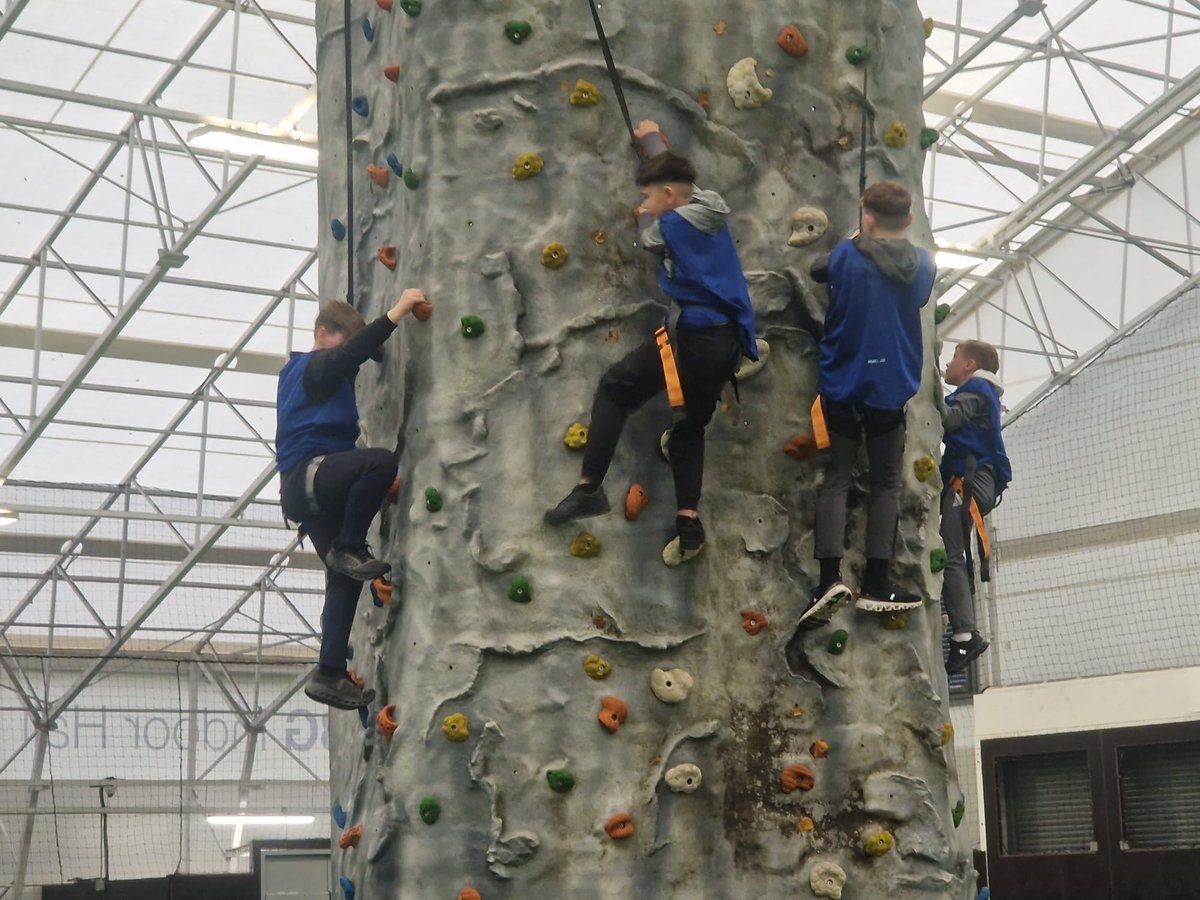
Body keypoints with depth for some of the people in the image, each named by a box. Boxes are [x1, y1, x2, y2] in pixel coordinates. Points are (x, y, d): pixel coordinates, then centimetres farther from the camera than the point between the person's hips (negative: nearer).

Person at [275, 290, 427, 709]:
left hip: (308, 492, 10)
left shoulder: (300, 371, 28)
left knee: (344, 579, 3)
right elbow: (353, 352, -22)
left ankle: (330, 674, -1)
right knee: (381, 460, -34)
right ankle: (349, 548, -20)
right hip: (307, 473, -10)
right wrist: (396, 312, -25)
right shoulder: (314, 366, -2)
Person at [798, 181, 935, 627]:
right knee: (885, 485, 10)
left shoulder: (848, 255, -9)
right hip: (892, 388, 2)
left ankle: (831, 576, -12)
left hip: (842, 384, -2)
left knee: (835, 480, 2)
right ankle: (875, 585, 6)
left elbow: (818, 270, 12)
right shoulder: (923, 264, -1)